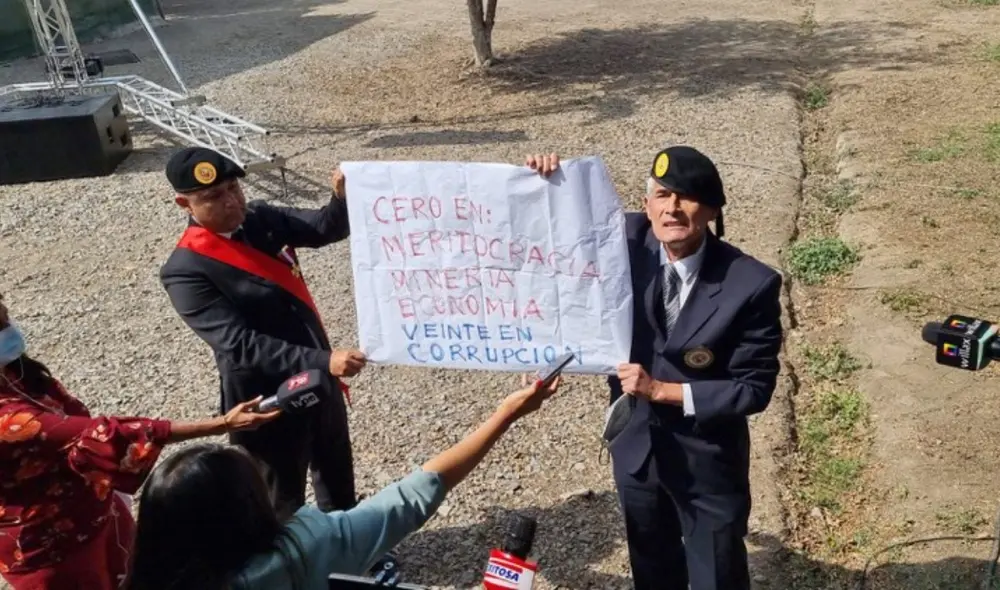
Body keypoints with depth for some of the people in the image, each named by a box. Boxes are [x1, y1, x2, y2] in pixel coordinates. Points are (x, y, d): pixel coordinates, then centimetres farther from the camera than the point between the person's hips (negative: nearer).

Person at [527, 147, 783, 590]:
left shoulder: (752, 284, -22)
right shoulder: (625, 242, -14)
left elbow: (756, 388, -18)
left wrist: (662, 390, -24)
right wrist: (545, 186, -17)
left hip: (708, 460, -3)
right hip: (634, 448, 4)